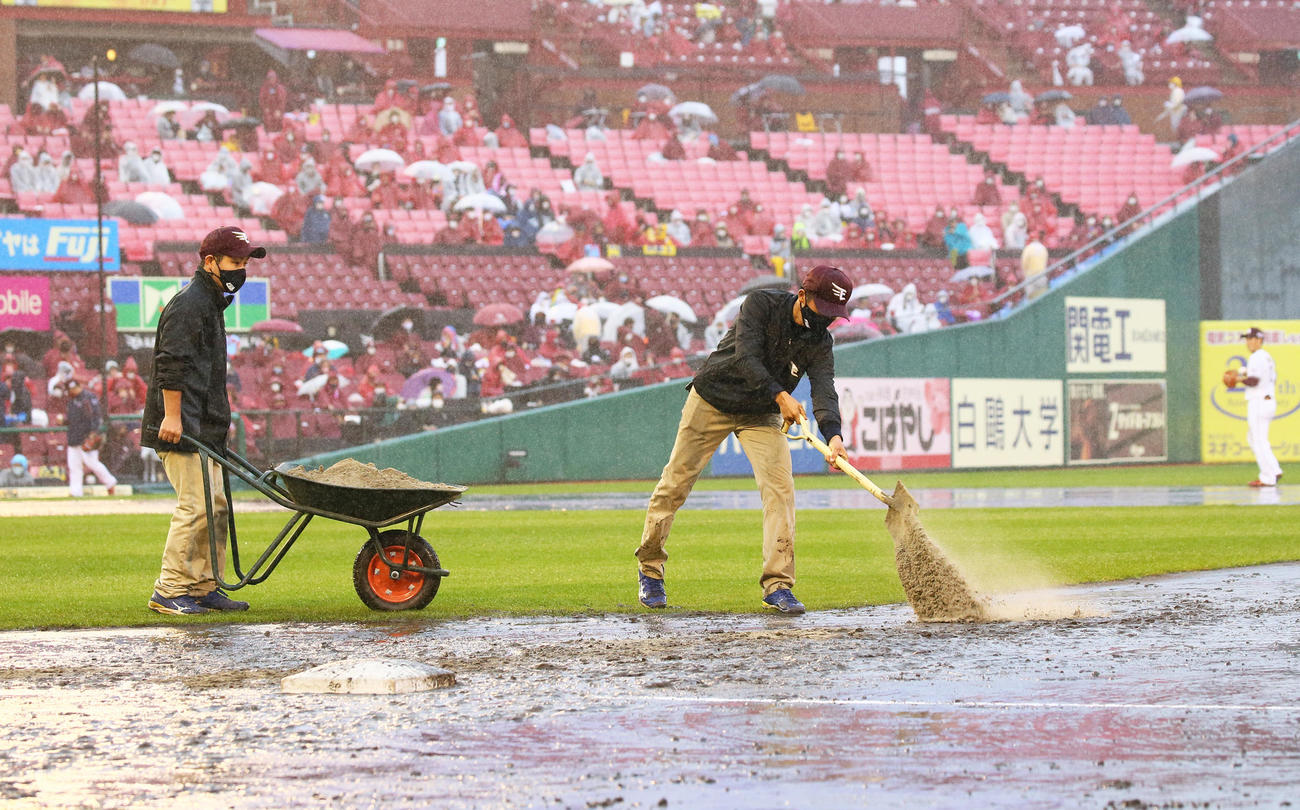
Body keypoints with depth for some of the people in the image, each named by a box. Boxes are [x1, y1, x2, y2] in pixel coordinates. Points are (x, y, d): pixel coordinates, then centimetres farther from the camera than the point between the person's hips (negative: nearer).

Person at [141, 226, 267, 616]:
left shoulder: (211, 302, 21)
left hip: (205, 429, 11)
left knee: (216, 507, 11)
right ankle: (169, 593, -9)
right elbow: (172, 364, -20)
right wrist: (172, 415, -25)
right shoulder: (189, 304, -11)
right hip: (182, 427, -11)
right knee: (196, 507, -13)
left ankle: (203, 587, 16)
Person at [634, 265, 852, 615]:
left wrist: (833, 435, -42)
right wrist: (779, 395, -41)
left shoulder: (820, 341, -11)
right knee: (676, 483, 1)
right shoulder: (762, 304, -20)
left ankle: (777, 584, -13)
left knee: (780, 487, -15)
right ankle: (650, 569, 19)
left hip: (762, 415, 3)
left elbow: (824, 390, -24)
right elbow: (745, 357, -30)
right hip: (712, 400, -3)